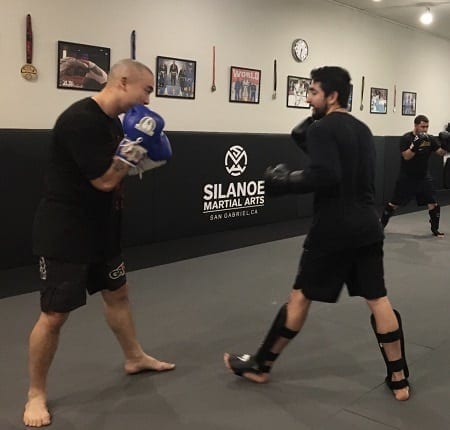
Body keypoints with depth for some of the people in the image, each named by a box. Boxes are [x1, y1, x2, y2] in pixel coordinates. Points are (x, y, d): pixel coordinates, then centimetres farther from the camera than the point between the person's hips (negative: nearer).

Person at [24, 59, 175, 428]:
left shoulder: (113, 121, 7)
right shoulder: (80, 120, -23)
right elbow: (104, 180, -24)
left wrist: (138, 152, -3)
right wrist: (135, 144, -18)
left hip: (101, 228, 9)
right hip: (64, 232, -9)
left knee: (118, 293, 21)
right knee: (54, 315, -3)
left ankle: (135, 358, 41)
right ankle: (36, 394, 16)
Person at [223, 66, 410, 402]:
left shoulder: (322, 128, -11)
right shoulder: (363, 130, 15)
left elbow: (325, 177, -25)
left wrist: (286, 182, -12)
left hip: (333, 229, -7)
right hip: (367, 226, 7)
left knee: (301, 296, 4)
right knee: (378, 299, 10)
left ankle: (261, 366, 19)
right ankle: (400, 380, 16)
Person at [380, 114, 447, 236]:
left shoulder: (430, 139, 0)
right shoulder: (406, 138, -13)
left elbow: (441, 152, -2)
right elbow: (406, 156, -21)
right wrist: (416, 145, -34)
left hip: (424, 176, 4)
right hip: (407, 177, -3)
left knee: (433, 203, -3)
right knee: (394, 203, 3)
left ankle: (435, 229, 13)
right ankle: (381, 225, 17)